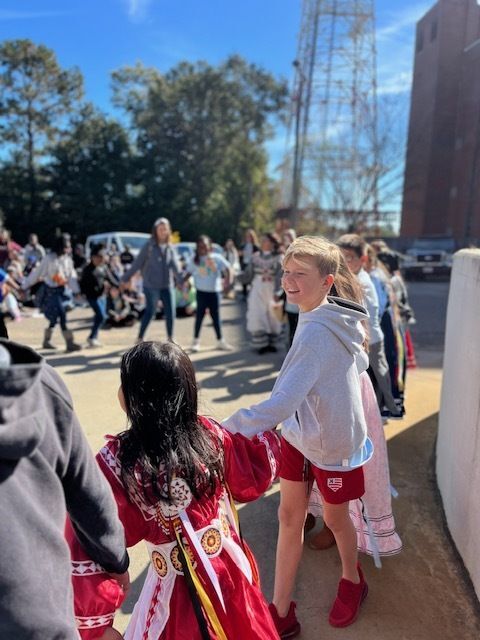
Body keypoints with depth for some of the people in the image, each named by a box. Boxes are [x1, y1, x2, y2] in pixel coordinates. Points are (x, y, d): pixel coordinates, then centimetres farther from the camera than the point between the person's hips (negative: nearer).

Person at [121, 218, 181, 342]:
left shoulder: (170, 247, 7)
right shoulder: (149, 246, -5)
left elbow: (175, 266, -1)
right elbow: (137, 263, -3)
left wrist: (181, 281, -13)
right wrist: (125, 278, -2)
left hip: (168, 285, 4)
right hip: (151, 285, -4)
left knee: (170, 312, 2)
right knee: (150, 311, 2)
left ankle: (170, 338, 19)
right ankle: (140, 338, 18)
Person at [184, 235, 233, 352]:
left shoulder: (217, 258, -4)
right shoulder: (195, 260, 2)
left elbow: (227, 269, -6)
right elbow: (188, 273, 7)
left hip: (215, 291, 0)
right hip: (201, 292, 0)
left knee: (216, 316, 8)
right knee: (199, 316, 4)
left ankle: (220, 341, 17)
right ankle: (196, 341, 14)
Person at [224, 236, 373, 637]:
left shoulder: (315, 332, -32)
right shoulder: (332, 318, -4)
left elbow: (281, 403, -39)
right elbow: (360, 362, 10)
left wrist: (229, 429, -42)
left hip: (333, 442, -7)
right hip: (299, 434, 8)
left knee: (335, 517, 18)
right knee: (289, 516, 12)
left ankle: (352, 580, 50)